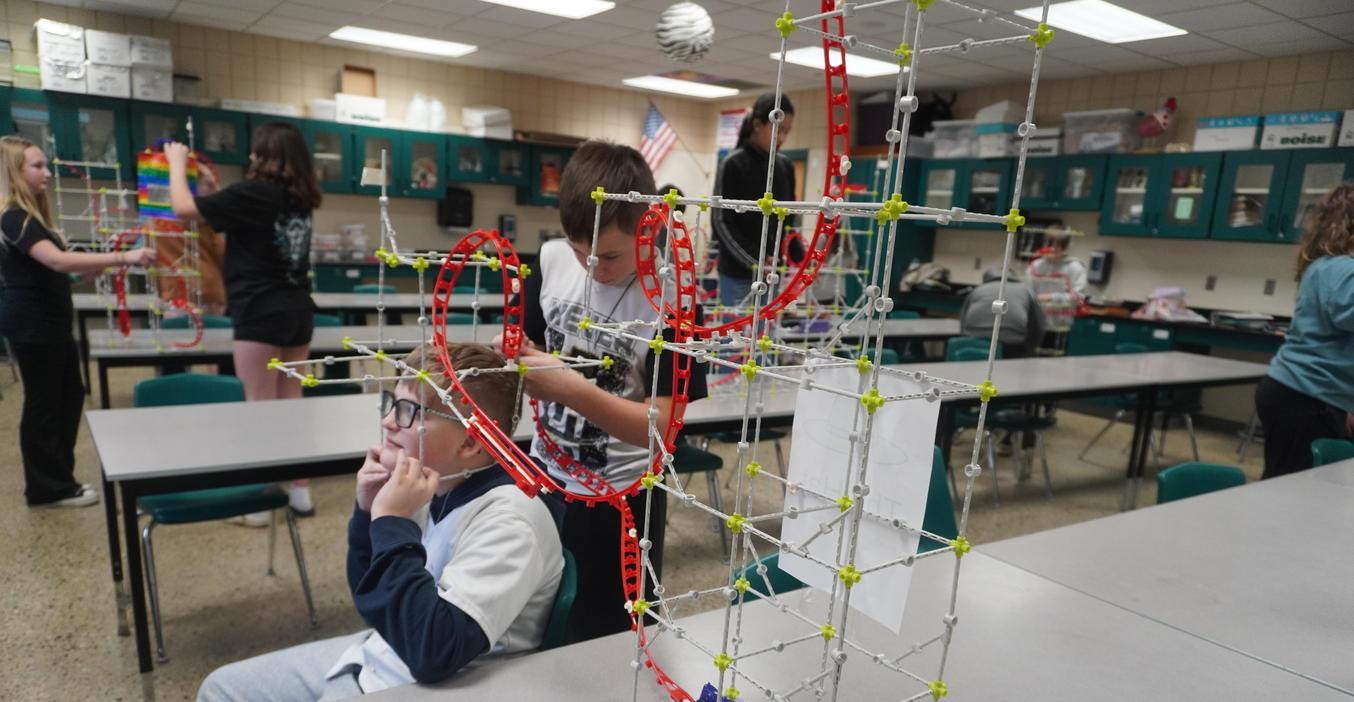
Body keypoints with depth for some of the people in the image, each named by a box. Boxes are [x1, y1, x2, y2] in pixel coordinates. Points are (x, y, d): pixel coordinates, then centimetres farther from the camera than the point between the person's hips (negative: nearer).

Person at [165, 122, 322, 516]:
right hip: (298, 311, 7)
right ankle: (300, 491, 19)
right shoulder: (301, 198, 10)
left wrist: (177, 161, 5)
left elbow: (185, 208, -8)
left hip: (261, 314, -7)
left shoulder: (254, 193, -12)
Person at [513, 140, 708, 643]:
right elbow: (531, 346, 4)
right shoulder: (552, 260, -8)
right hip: (544, 474, 5)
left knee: (604, 637, 14)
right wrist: (514, 356, -19)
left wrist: (573, 390, -35)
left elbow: (661, 425, -23)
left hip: (621, 498, -5)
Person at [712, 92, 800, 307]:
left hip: (772, 273, 5)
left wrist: (801, 257, 0)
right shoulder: (733, 165, -7)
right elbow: (721, 222, -9)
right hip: (737, 273, -5)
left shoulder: (785, 167, 9)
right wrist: (754, 261, -17)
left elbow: (788, 221, 16)